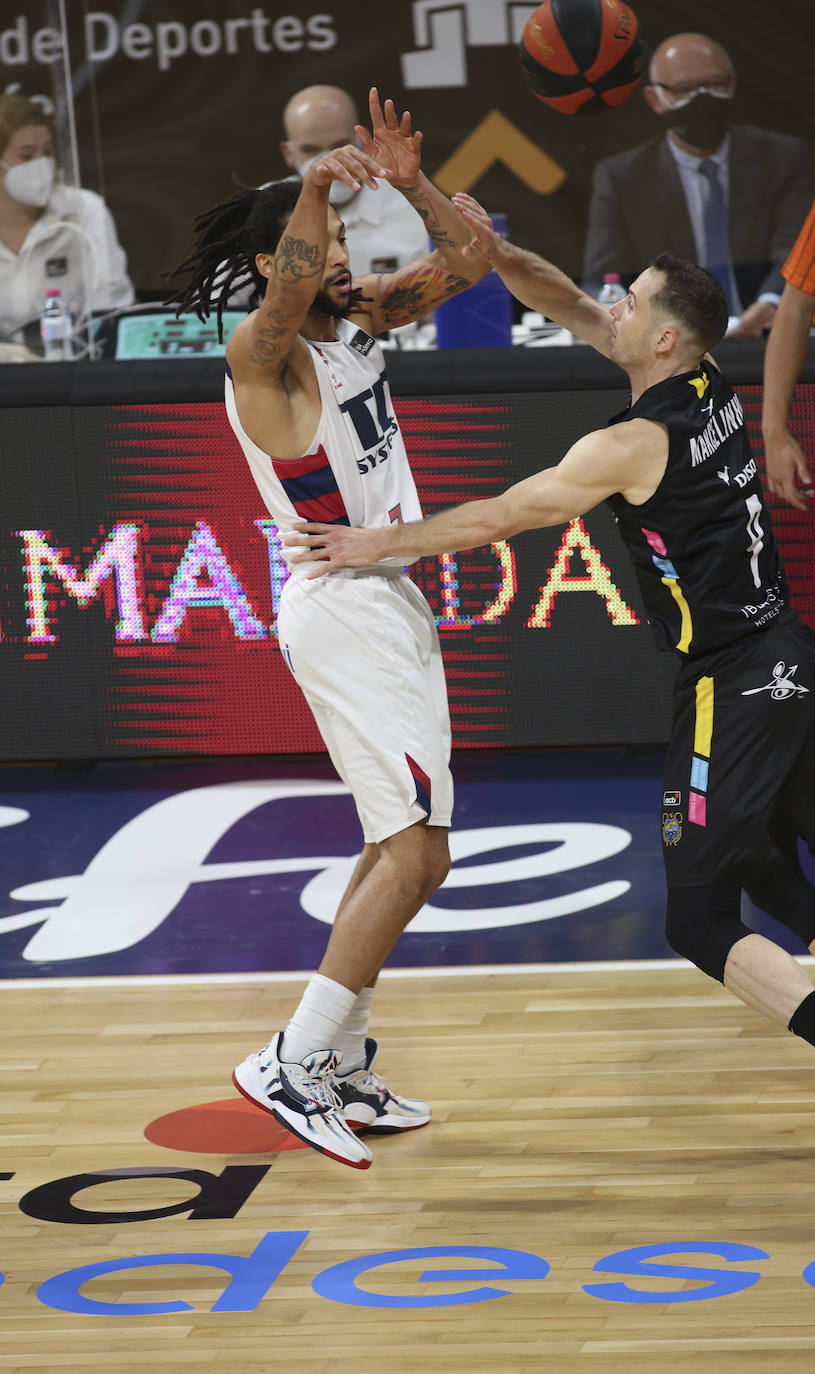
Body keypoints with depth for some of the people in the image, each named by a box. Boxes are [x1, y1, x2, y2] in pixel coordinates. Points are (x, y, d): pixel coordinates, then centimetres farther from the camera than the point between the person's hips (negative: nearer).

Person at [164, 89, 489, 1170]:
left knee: (395, 847, 14)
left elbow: (467, 262, 12)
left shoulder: (358, 322, 10)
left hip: (387, 603, 9)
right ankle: (292, 1064, -13)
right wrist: (311, 187, -56)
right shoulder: (262, 351, -14)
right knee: (416, 854, -15)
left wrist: (410, 183, -6)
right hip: (345, 611, -9)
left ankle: (339, 1068, 21)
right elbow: (290, 288, -37)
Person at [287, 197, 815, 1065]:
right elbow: (572, 308, 16)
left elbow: (497, 519, -8)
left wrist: (375, 545, 1)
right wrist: (496, 256, 3)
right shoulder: (707, 386, 7)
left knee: (700, 921, -4)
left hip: (732, 687, -9)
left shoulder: (635, 444, -16)